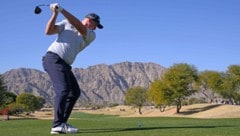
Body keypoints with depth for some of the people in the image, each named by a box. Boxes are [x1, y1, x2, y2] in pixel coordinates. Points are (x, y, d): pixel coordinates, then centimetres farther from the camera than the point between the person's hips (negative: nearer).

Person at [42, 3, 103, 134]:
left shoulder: (91, 35, 14)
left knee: (75, 92, 8)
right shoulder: (66, 23, 10)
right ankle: (57, 125, -26)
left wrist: (62, 10, -14)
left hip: (65, 65, 7)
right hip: (53, 58, -6)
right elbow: (48, 31, 1)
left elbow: (79, 26, -6)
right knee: (63, 89, -22)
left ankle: (62, 122, 16)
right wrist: (55, 13, -10)